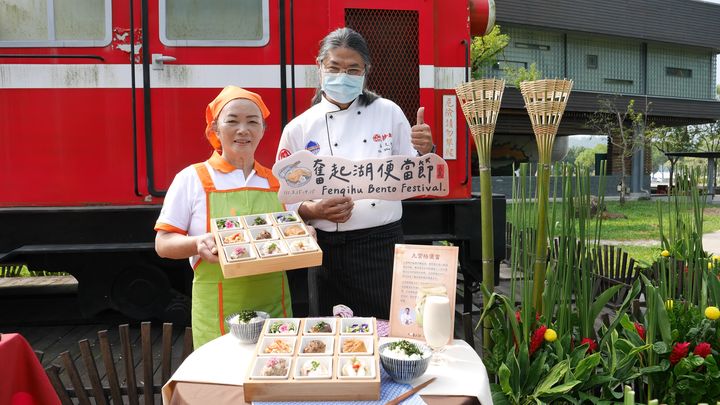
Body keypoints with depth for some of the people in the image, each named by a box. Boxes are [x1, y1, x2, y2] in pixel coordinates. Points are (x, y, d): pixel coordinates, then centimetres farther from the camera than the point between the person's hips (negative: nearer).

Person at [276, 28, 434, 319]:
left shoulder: (388, 112, 4)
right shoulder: (298, 129, 2)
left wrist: (424, 152, -11)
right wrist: (313, 211, -14)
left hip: (383, 244, 1)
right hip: (328, 250, 0)